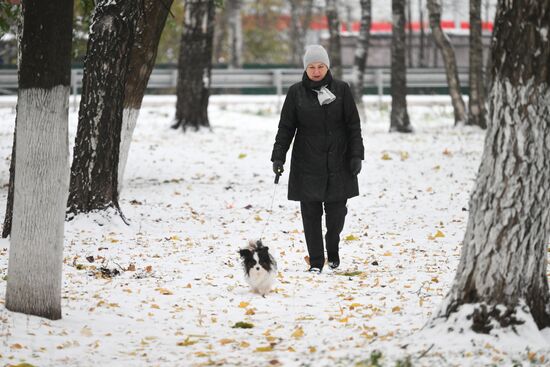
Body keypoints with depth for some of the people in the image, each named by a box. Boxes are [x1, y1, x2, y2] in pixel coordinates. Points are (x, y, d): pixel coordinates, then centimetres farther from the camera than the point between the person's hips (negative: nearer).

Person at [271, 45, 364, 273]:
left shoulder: (341, 90, 2)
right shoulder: (296, 93, 2)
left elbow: (353, 125, 4)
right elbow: (286, 128, 6)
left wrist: (356, 156, -3)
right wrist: (278, 157, -2)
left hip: (338, 161, 0)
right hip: (307, 163, 0)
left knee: (336, 211, -1)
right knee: (311, 213, 0)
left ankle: (333, 252, 25)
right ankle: (316, 261, 8)